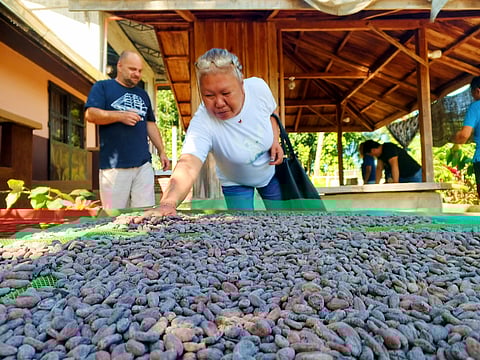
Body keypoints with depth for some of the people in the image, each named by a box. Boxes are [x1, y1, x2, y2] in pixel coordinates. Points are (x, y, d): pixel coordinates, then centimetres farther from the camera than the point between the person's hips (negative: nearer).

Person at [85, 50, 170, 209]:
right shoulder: (102, 87, 9)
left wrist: (162, 151, 15)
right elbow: (90, 114, -5)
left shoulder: (143, 94, 23)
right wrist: (120, 115, -16)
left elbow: (150, 124, 23)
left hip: (144, 164, 4)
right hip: (114, 165, -4)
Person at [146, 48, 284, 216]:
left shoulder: (258, 87, -24)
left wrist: (275, 140, -16)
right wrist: (168, 203, -71)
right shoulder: (202, 124, -36)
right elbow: (188, 165, -53)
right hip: (235, 185, -3)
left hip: (271, 173, 3)